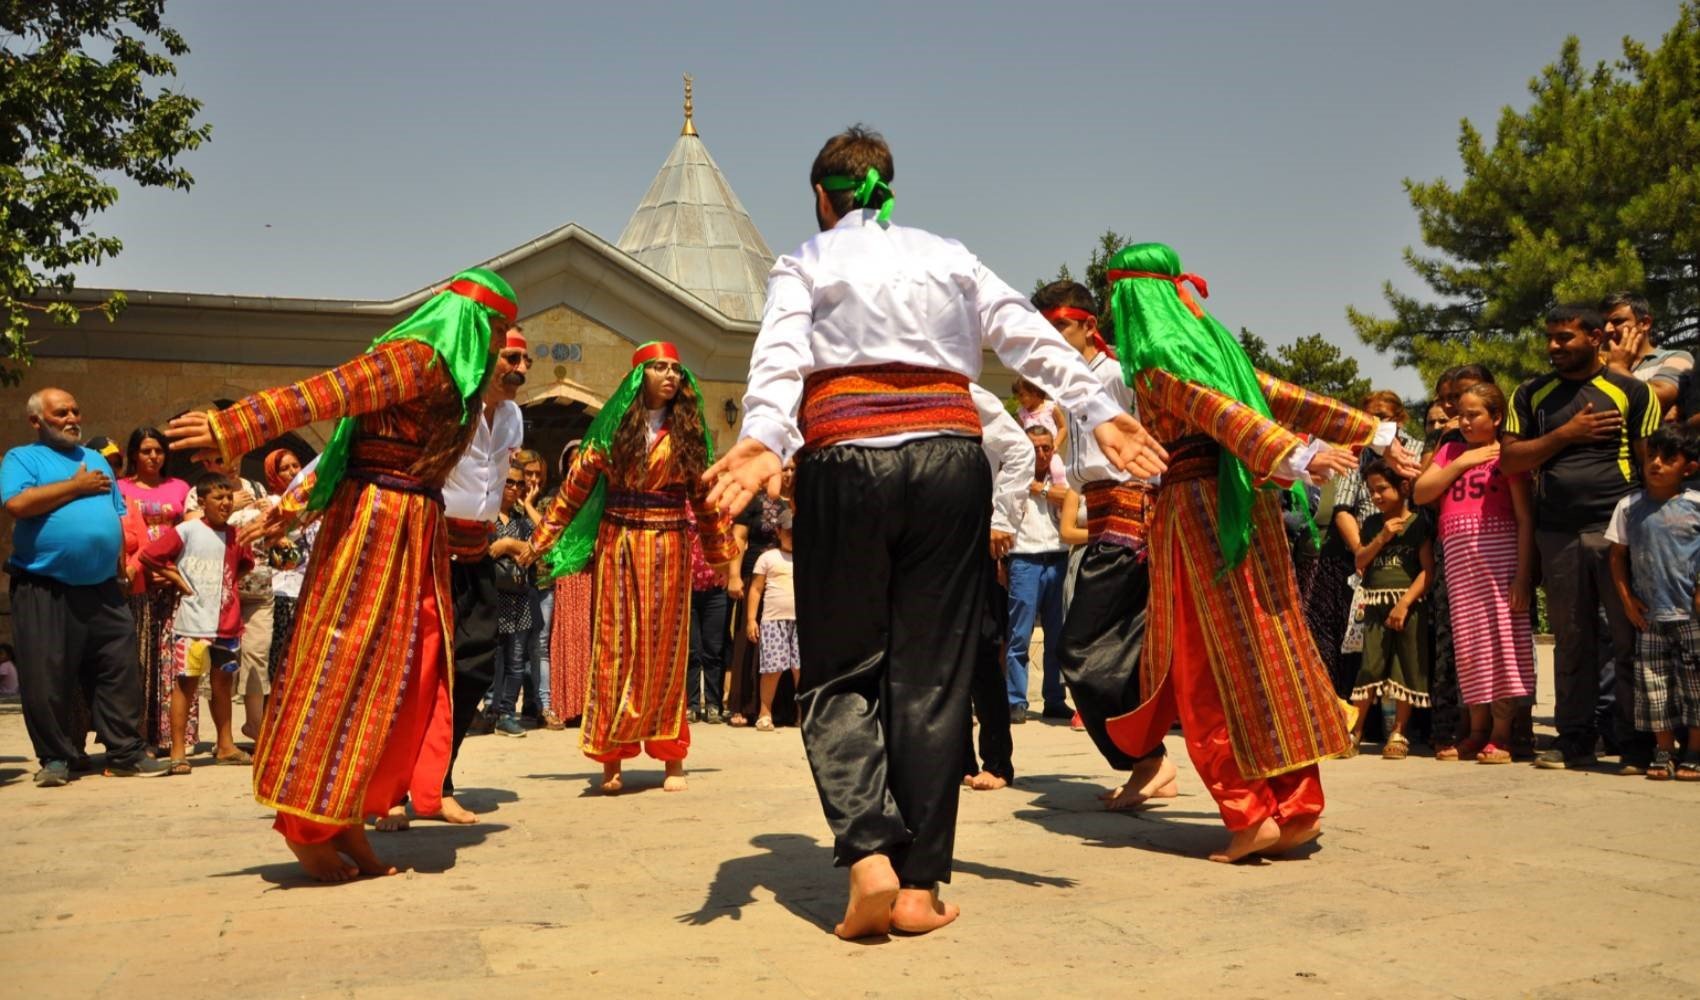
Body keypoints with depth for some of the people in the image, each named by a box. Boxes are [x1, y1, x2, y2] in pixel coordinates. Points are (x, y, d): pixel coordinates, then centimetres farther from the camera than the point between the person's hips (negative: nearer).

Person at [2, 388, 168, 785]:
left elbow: (119, 515, 22)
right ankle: (55, 758, 11)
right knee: (46, 679, -1)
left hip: (102, 588, 5)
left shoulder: (96, 459, 20)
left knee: (120, 672, 3)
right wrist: (77, 486, -10)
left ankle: (125, 753, 9)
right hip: (44, 590, -5)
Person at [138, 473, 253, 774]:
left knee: (223, 683, 13)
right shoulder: (186, 531, -6)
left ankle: (225, 746, 23)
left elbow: (245, 563, 27)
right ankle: (178, 752, 3)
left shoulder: (234, 536, 9)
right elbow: (148, 556, -8)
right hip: (193, 623, -5)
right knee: (186, 683, -2)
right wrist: (176, 579, -7)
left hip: (227, 624, 5)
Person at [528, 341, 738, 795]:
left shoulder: (687, 432, 8)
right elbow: (575, 486, 2)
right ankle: (612, 760, 4)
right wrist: (541, 540, 0)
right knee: (615, 648, 0)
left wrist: (724, 550, 12)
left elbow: (705, 497, 11)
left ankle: (672, 757, 10)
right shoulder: (613, 428, 3)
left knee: (666, 651, 4)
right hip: (618, 547, -1)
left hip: (668, 549, 1)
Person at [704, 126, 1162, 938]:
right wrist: (1097, 411, 3)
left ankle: (869, 855, -11)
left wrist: (762, 438, -22)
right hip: (950, 456, 2)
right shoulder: (948, 256, 19)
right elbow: (1031, 337, 9)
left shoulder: (805, 263, 11)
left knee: (841, 673, 8)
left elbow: (780, 356, -8)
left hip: (846, 461, -2)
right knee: (933, 674, 5)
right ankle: (919, 886, 7)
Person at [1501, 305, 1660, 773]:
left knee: (1631, 637, -2)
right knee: (1571, 641, 7)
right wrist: (1566, 433, -5)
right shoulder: (1531, 395, 13)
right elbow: (1509, 461, 6)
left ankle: (1636, 742, 6)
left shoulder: (1631, 391, 6)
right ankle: (1574, 739, 15)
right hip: (1557, 534, 2)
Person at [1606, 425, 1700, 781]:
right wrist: (1627, 598, 1)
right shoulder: (1629, 506, 3)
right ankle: (1663, 752, 17)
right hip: (1650, 618, 2)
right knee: (1654, 686, 6)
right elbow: (1618, 555, 9)